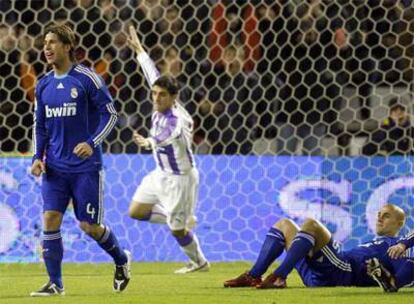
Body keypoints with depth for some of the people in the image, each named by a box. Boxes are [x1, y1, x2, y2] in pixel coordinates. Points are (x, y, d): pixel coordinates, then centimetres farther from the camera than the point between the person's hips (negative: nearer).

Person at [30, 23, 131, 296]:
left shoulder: (87, 79, -8)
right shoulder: (43, 85, 8)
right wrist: (38, 156, 4)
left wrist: (92, 143, -19)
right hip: (55, 167, 5)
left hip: (85, 166, -5)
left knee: (89, 225, -1)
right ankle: (55, 283, -2)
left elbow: (110, 114, -7)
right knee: (50, 218, -8)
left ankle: (122, 260, 28)